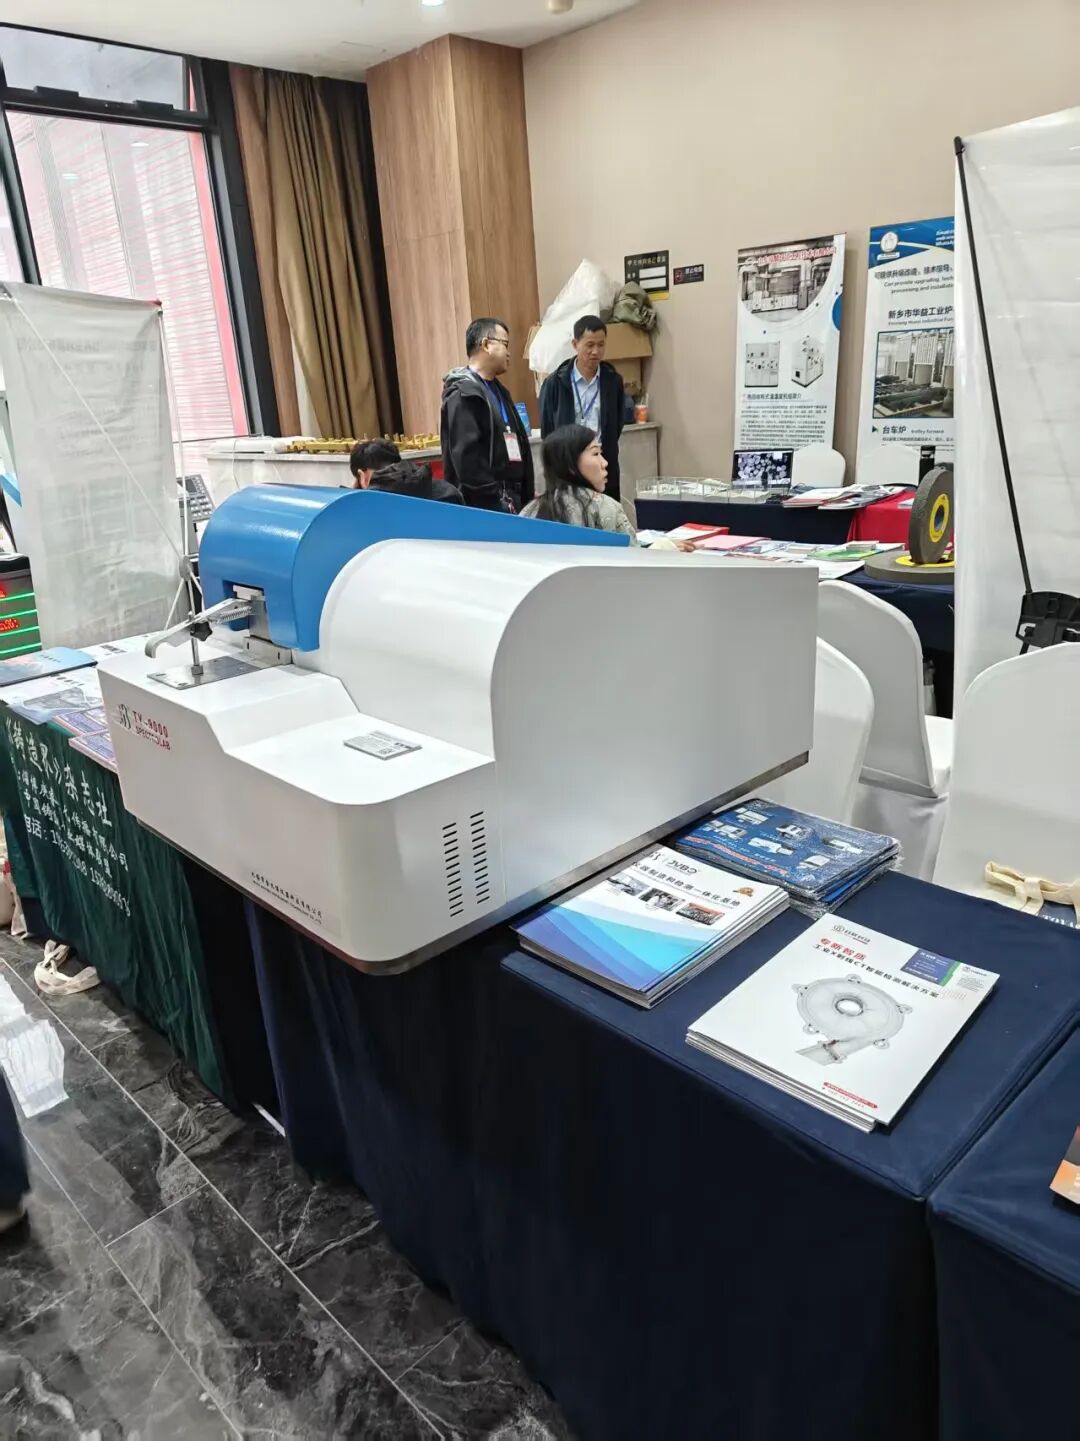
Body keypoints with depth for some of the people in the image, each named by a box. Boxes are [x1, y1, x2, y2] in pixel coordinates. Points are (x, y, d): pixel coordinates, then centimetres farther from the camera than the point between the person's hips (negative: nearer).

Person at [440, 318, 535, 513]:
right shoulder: (463, 394, -11)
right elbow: (466, 457, -20)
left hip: (512, 497, 9)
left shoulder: (498, 390, 18)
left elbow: (518, 443, 20)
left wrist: (527, 494, 12)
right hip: (485, 504, -9)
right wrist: (496, 501, -20)